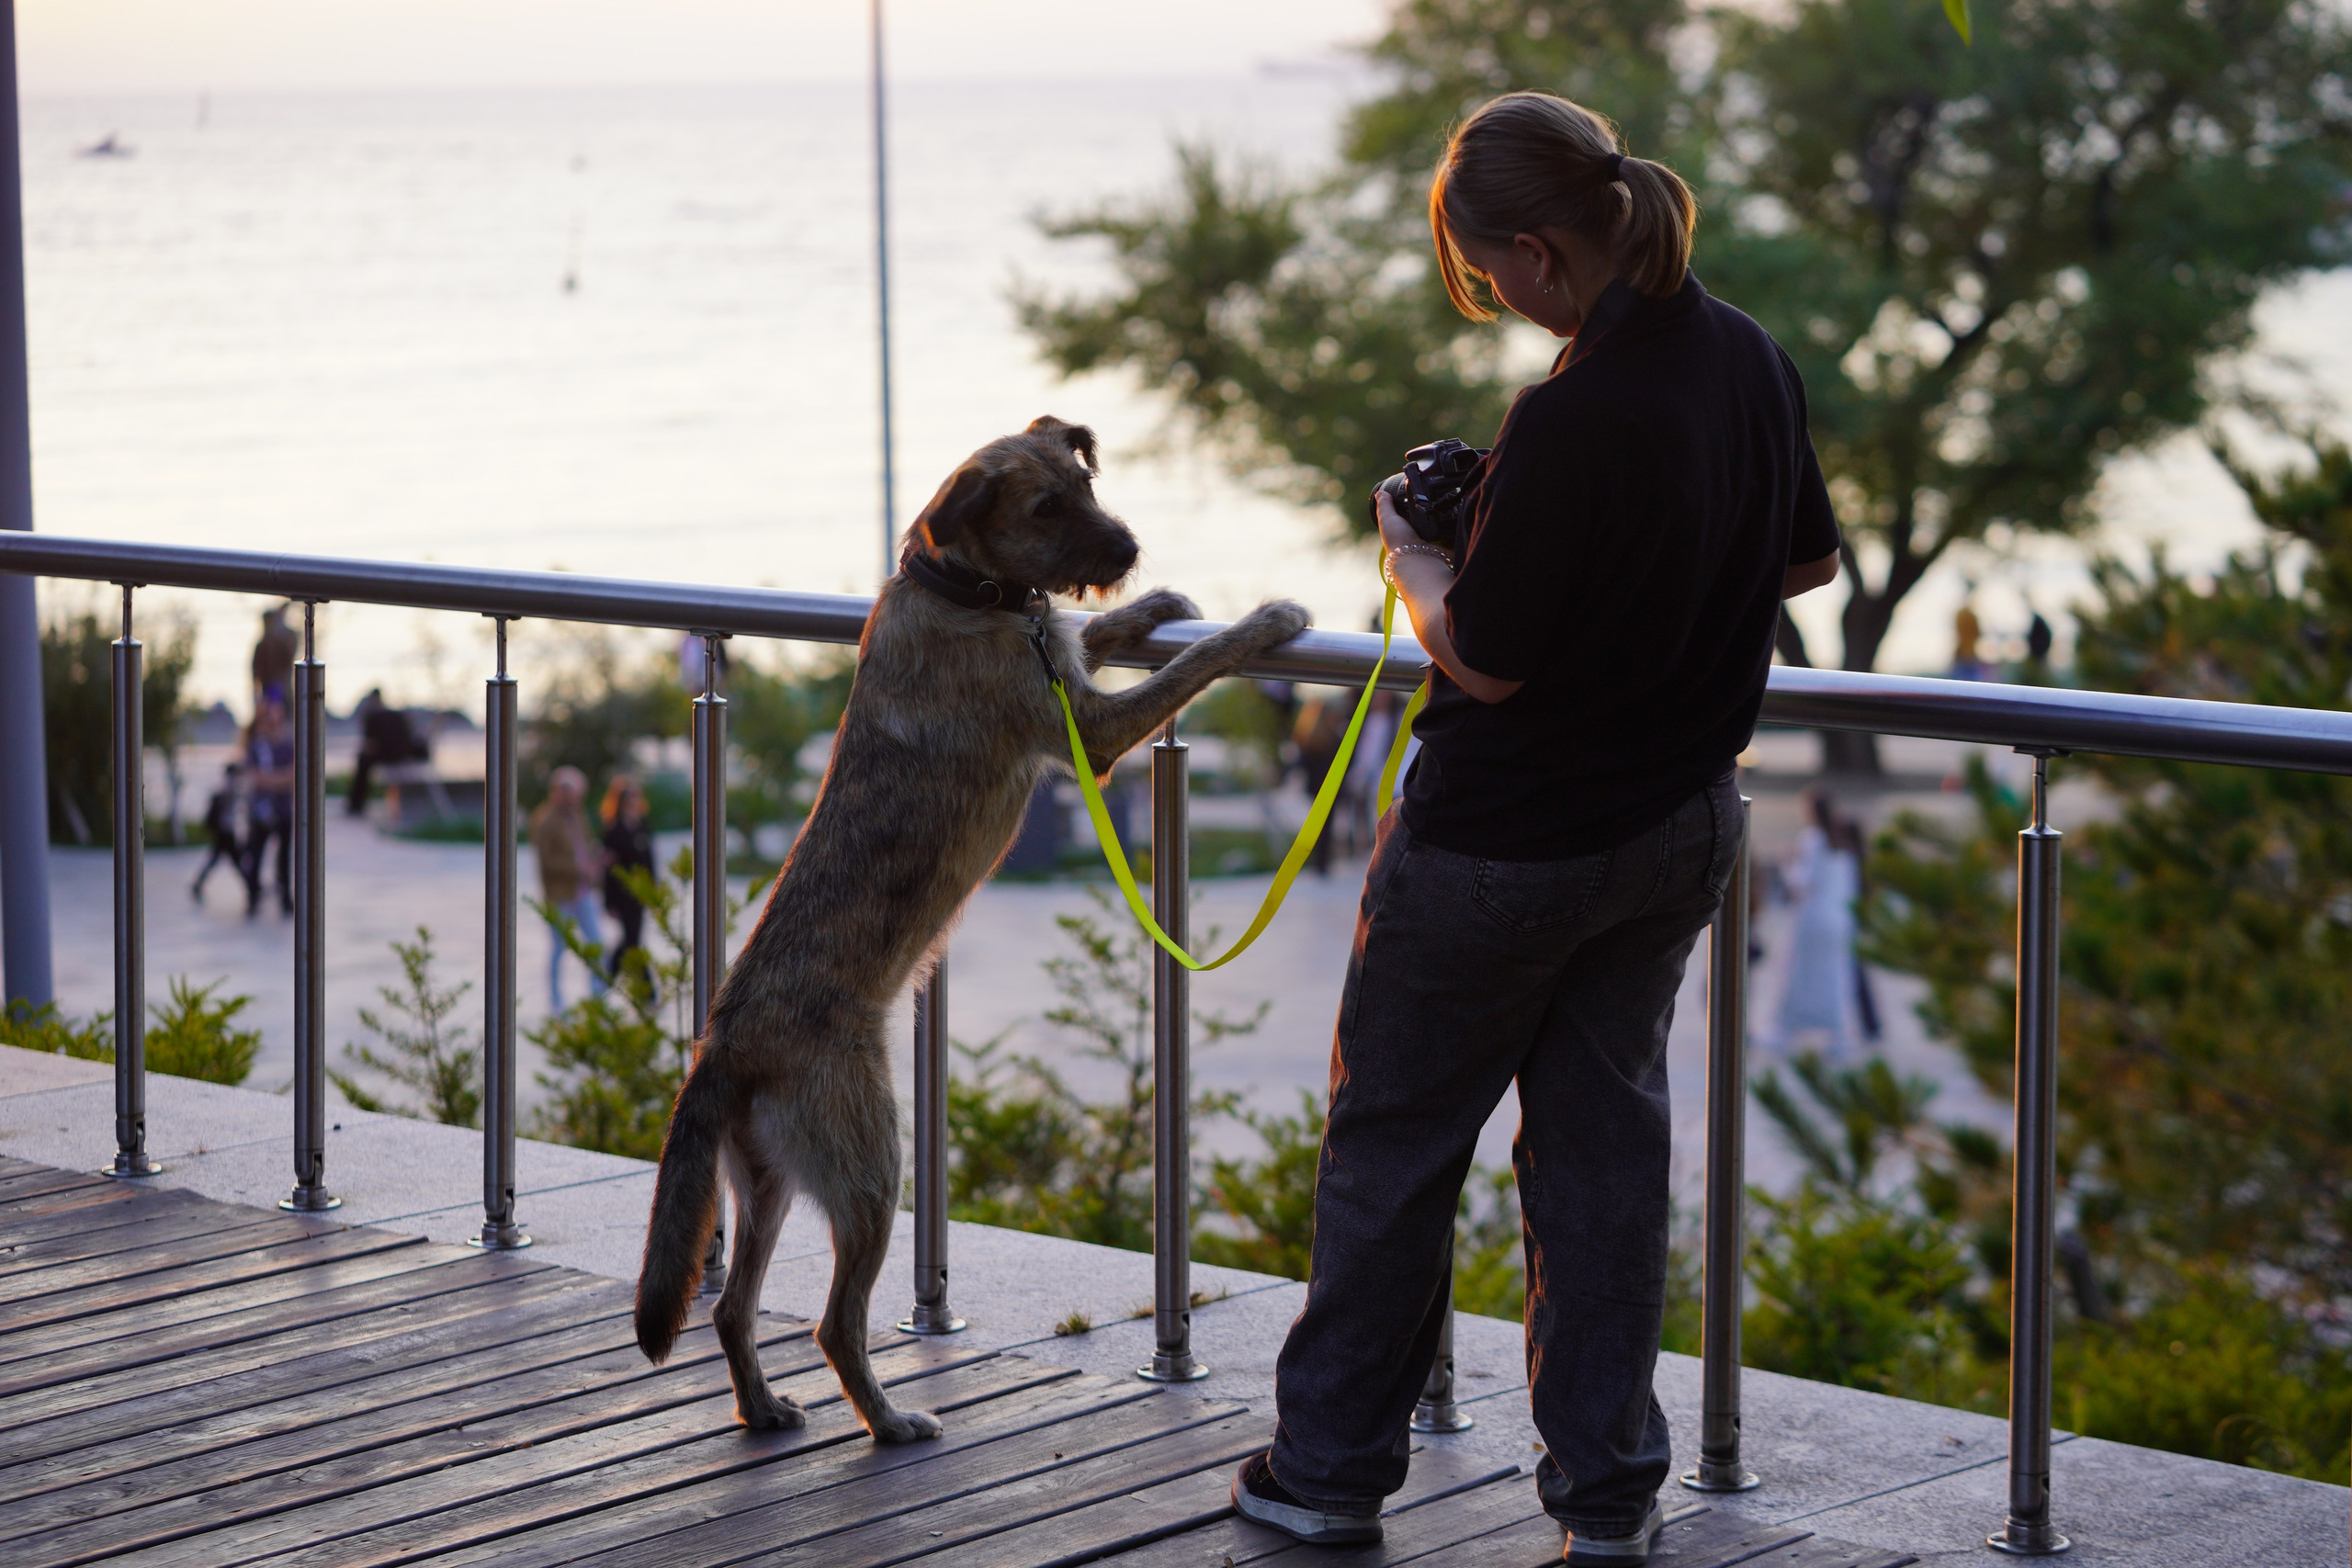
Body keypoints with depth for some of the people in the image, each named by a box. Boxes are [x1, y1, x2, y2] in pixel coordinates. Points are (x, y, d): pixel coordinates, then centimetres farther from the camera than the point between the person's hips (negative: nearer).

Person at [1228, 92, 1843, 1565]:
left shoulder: (1573, 418, -28)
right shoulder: (1753, 362, -4)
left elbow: (1485, 658, -21)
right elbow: (1809, 560, 12)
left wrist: (1409, 552, -3)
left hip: (1510, 836, -7)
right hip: (1681, 822, 7)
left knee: (1395, 1136, 11)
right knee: (1608, 1134, 15)